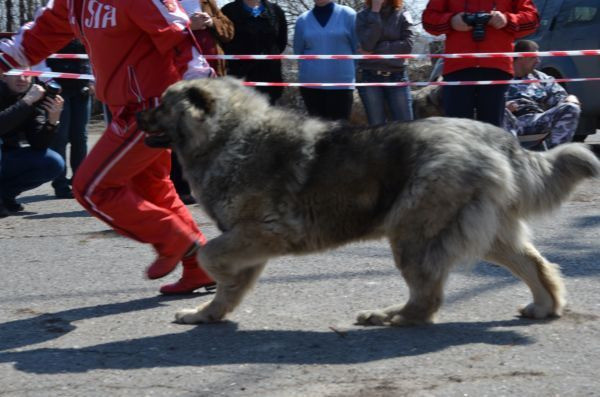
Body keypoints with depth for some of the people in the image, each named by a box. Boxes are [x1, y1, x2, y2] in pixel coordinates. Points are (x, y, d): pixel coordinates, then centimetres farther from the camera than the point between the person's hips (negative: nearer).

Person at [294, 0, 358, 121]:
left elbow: (359, 48, 4)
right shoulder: (302, 20, 7)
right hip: (310, 83, 2)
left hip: (341, 83, -2)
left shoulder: (348, 15, 0)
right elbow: (298, 51, 15)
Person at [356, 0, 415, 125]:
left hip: (397, 77, 1)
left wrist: (375, 51, -12)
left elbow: (407, 45, -7)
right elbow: (367, 44, -11)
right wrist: (375, 11, -11)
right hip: (369, 78, -1)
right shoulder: (363, 16, 4)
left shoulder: (402, 16, 6)